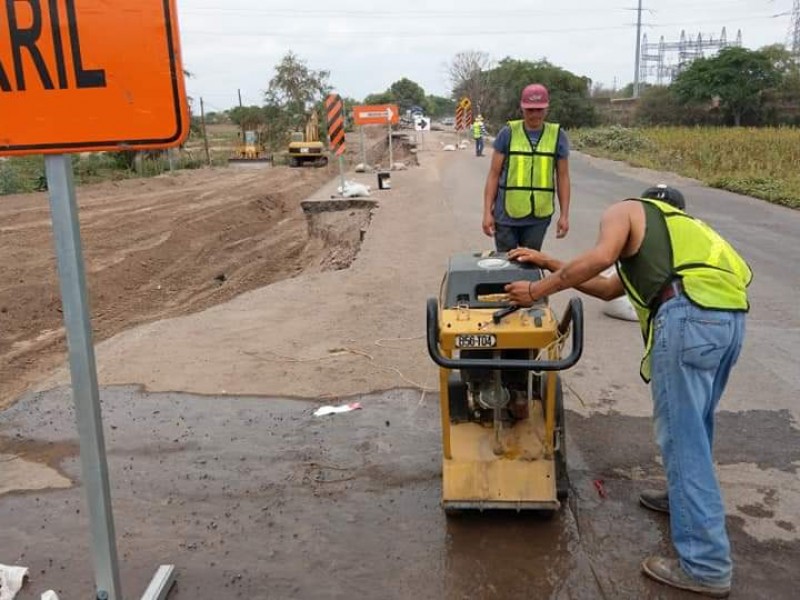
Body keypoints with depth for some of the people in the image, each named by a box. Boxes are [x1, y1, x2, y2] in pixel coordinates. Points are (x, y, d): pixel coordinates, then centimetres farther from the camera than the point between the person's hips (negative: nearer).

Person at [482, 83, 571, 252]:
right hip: (506, 215, -1)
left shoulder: (557, 136, 2)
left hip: (539, 216, 1)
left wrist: (564, 215, 1)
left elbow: (562, 177, 5)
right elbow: (494, 174, 0)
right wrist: (487, 212, -5)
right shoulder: (508, 134, -2)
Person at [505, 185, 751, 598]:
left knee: (681, 433, -3)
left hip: (689, 315, -8)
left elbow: (601, 257, -7)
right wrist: (549, 263, 41)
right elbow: (609, 289, 39)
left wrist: (538, 290, 1)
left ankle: (705, 566, 3)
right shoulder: (679, 227, 39)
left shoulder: (625, 210, 18)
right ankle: (684, 498, 45)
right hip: (732, 315, 8)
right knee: (695, 423, 25)